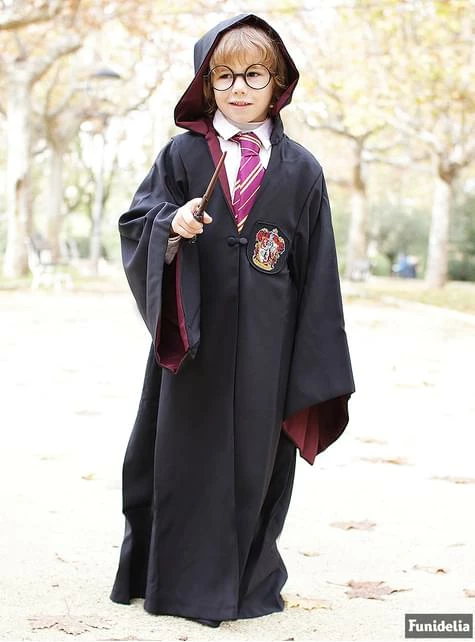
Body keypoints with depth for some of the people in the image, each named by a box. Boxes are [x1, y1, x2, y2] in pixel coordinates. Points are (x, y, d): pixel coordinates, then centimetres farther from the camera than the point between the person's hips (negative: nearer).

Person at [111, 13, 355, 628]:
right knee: (188, 453, 6)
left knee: (255, 456, 7)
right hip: (195, 337, 0)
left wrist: (316, 370, 0)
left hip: (264, 344, 0)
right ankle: (180, 577, 22)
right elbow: (136, 221, 2)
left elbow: (317, 272, 3)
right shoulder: (182, 154, 4)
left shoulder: (301, 170, 4)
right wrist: (172, 226, -22)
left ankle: (247, 580, 24)